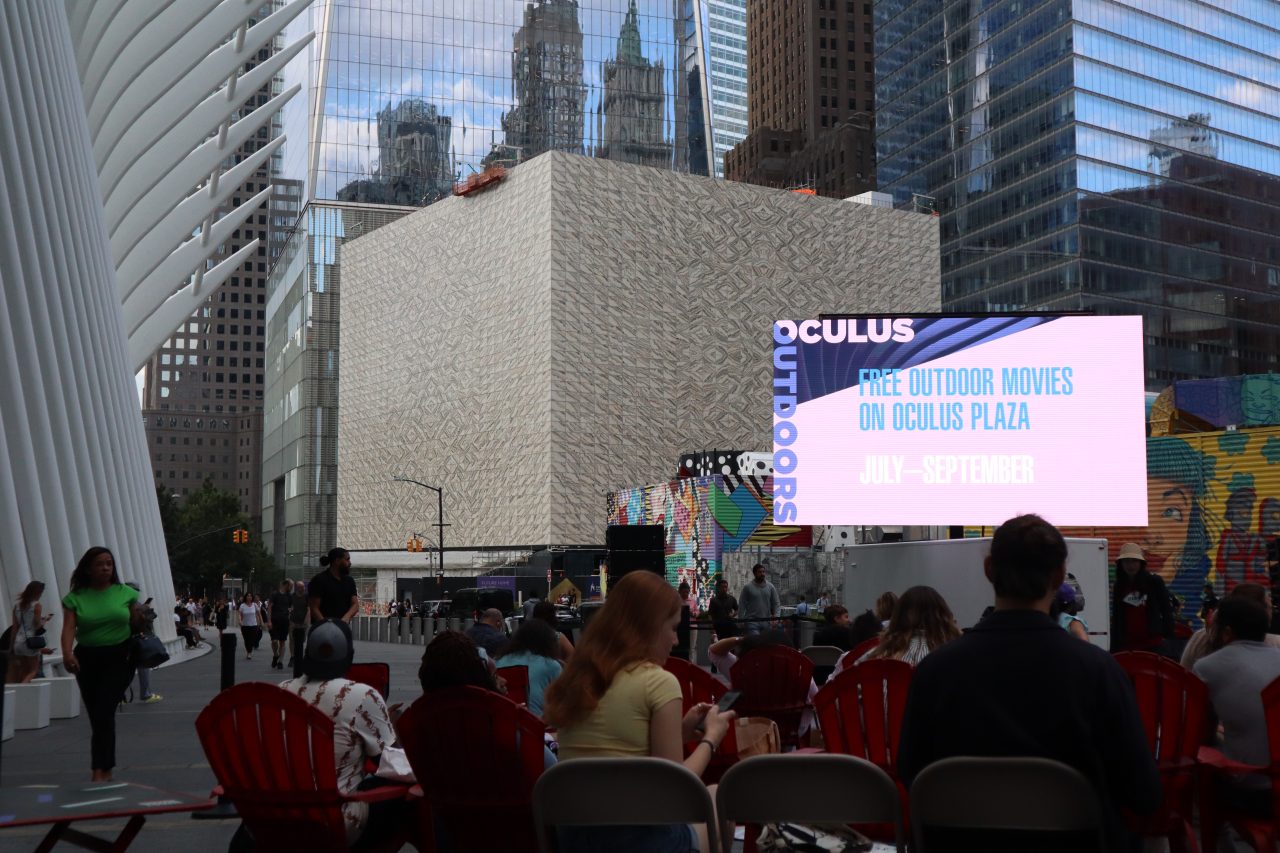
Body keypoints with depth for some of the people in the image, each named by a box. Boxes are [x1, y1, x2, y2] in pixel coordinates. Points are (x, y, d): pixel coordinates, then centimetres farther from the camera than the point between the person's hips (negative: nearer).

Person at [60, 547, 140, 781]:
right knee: (96, 716, 6)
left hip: (119, 658, -2)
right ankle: (106, 770, 18)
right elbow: (68, 628, -11)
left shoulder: (126, 593, 1)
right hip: (87, 659, 2)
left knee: (104, 712, -14)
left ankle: (99, 771, -12)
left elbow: (136, 625, 5)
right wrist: (67, 653, -29)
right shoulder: (75, 598, 0)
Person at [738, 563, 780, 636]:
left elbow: (776, 603, 10)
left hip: (766, 622, 4)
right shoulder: (748, 587, -2)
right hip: (752, 622, -4)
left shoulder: (770, 587, 7)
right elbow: (741, 605, -1)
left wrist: (775, 615, -6)